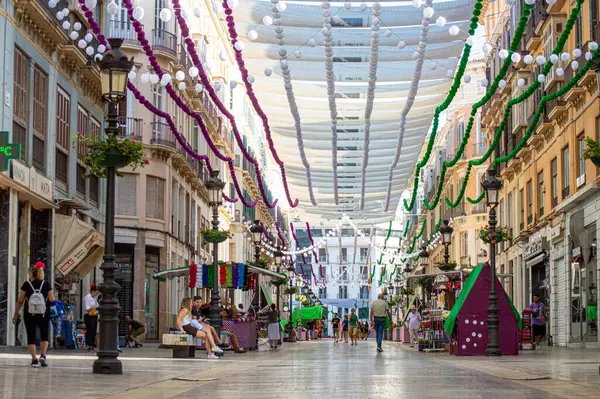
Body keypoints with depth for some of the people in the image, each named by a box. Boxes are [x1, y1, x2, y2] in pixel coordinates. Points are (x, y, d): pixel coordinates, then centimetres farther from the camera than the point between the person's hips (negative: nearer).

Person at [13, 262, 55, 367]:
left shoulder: (26, 284, -4)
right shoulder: (46, 284, -1)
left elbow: (20, 301, -4)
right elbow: (52, 300, -6)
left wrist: (16, 314, 4)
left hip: (29, 315, -1)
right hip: (43, 314, 1)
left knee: (31, 337, 8)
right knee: (44, 335, 16)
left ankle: (34, 359, 1)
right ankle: (43, 355, -3)